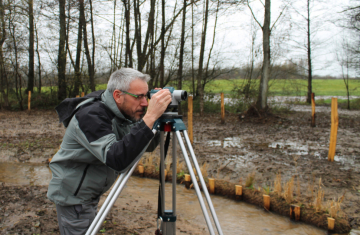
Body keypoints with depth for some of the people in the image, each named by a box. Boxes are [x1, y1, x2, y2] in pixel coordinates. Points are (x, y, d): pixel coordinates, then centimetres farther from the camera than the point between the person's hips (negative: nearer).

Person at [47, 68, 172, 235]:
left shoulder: (121, 114, -4)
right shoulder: (91, 115, -29)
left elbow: (148, 146, 2)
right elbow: (117, 159, -43)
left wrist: (157, 117, -15)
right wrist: (150, 117, -46)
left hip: (90, 192, 8)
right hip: (73, 195, -8)